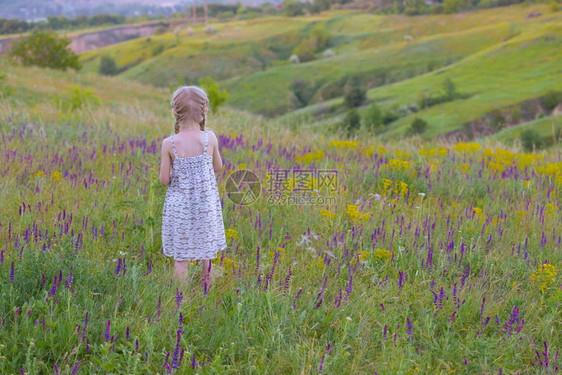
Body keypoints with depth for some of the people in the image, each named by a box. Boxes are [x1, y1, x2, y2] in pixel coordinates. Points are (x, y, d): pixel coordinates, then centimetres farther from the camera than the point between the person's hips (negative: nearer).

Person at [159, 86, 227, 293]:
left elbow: (164, 180, -8)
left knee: (180, 259, 8)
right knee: (206, 254, 20)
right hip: (206, 205, 1)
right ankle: (207, 291, 34)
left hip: (179, 206, -1)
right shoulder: (209, 138, -12)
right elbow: (218, 167, 4)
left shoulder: (169, 144, -14)